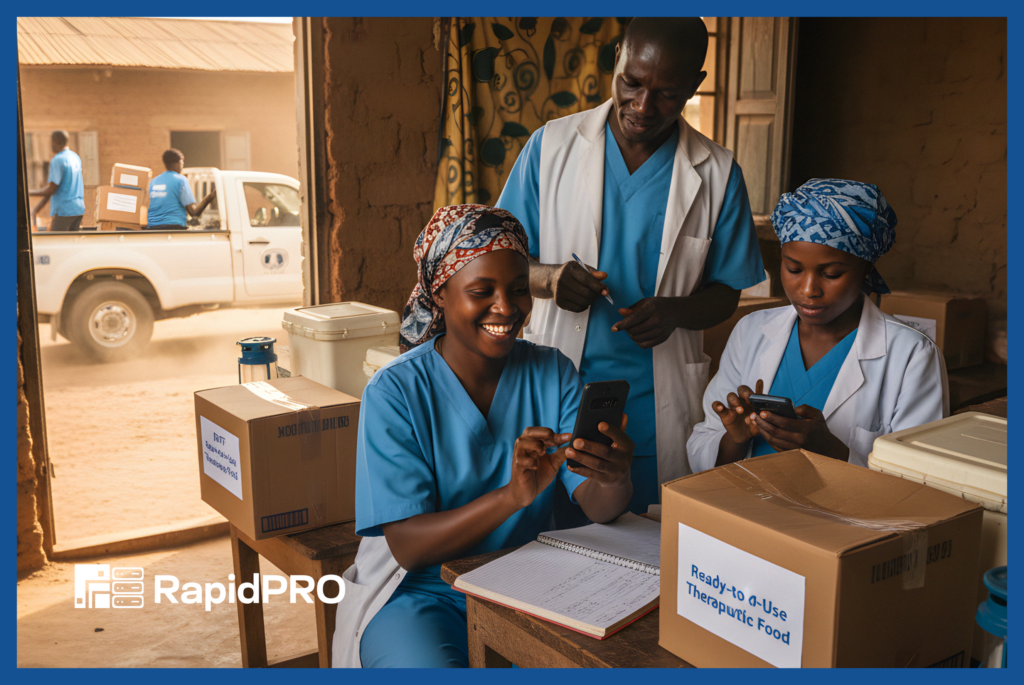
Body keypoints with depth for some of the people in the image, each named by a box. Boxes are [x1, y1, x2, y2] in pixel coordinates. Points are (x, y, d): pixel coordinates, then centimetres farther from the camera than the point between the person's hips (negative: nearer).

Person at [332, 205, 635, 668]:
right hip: (420, 592, -3)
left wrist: (614, 478, -33)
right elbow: (408, 548, -17)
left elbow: (597, 508, -8)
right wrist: (514, 494, -32)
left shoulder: (553, 374, 0)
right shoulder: (395, 392, -12)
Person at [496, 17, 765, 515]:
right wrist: (547, 278, -17)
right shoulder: (550, 146, 0)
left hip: (659, 403, 0)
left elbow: (725, 294, 6)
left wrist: (674, 311, -16)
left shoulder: (716, 174, 0)